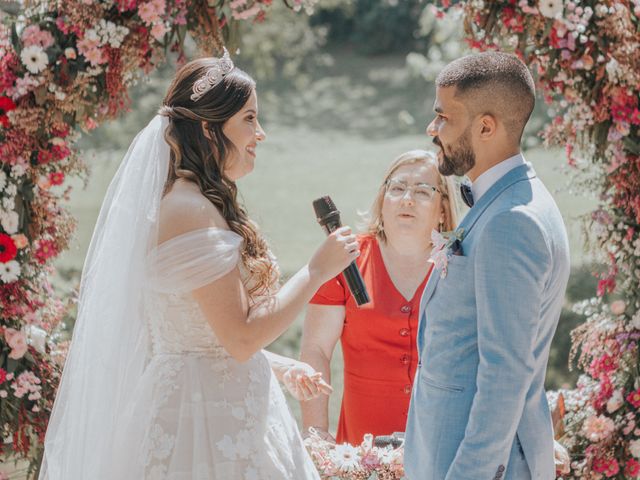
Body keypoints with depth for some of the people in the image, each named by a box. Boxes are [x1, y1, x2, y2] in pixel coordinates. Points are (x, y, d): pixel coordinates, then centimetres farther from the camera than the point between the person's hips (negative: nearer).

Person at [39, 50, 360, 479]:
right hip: (208, 424, -10)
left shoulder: (199, 205, 12)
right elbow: (241, 337, -21)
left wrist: (282, 366, 17)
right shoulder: (191, 211, -17)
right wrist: (318, 271, -14)